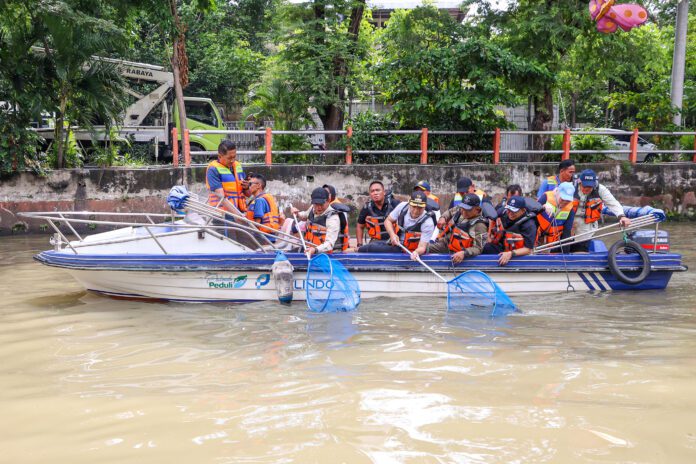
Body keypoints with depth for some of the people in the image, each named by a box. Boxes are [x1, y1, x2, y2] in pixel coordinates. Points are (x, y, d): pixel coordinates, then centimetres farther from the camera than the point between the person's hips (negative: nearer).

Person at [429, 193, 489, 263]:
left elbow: (478, 248, -20)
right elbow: (449, 212, 27)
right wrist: (443, 218, 4)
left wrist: (464, 253, -37)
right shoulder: (459, 210, 2)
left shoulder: (480, 225, -17)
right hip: (444, 244, 6)